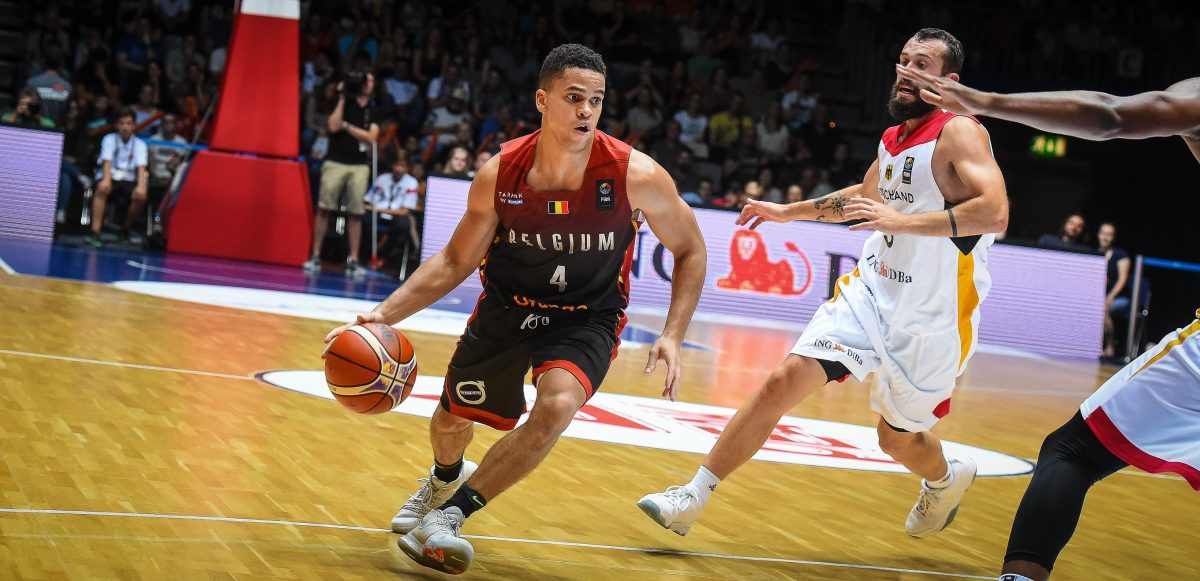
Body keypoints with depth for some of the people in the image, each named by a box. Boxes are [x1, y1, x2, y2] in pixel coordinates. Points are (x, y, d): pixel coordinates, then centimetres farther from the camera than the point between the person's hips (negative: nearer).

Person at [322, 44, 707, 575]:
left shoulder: (636, 176, -23)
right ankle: (447, 477, 56)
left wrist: (673, 335, -19)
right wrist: (383, 314, -15)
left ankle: (450, 512, -16)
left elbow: (690, 251, -7)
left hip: (587, 318, -2)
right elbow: (455, 262, -4)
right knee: (452, 417, 16)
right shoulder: (499, 175, -17)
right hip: (507, 306, 3)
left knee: (557, 405, -31)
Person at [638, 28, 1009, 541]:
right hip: (873, 291, 5)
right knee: (783, 383, -9)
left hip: (929, 319, -5)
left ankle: (947, 479, 49)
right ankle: (693, 497, -4)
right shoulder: (893, 139, 8)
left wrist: (901, 220, -35)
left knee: (897, 438, 12)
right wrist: (789, 211, 31)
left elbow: (995, 212, -31)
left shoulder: (959, 133, -15)